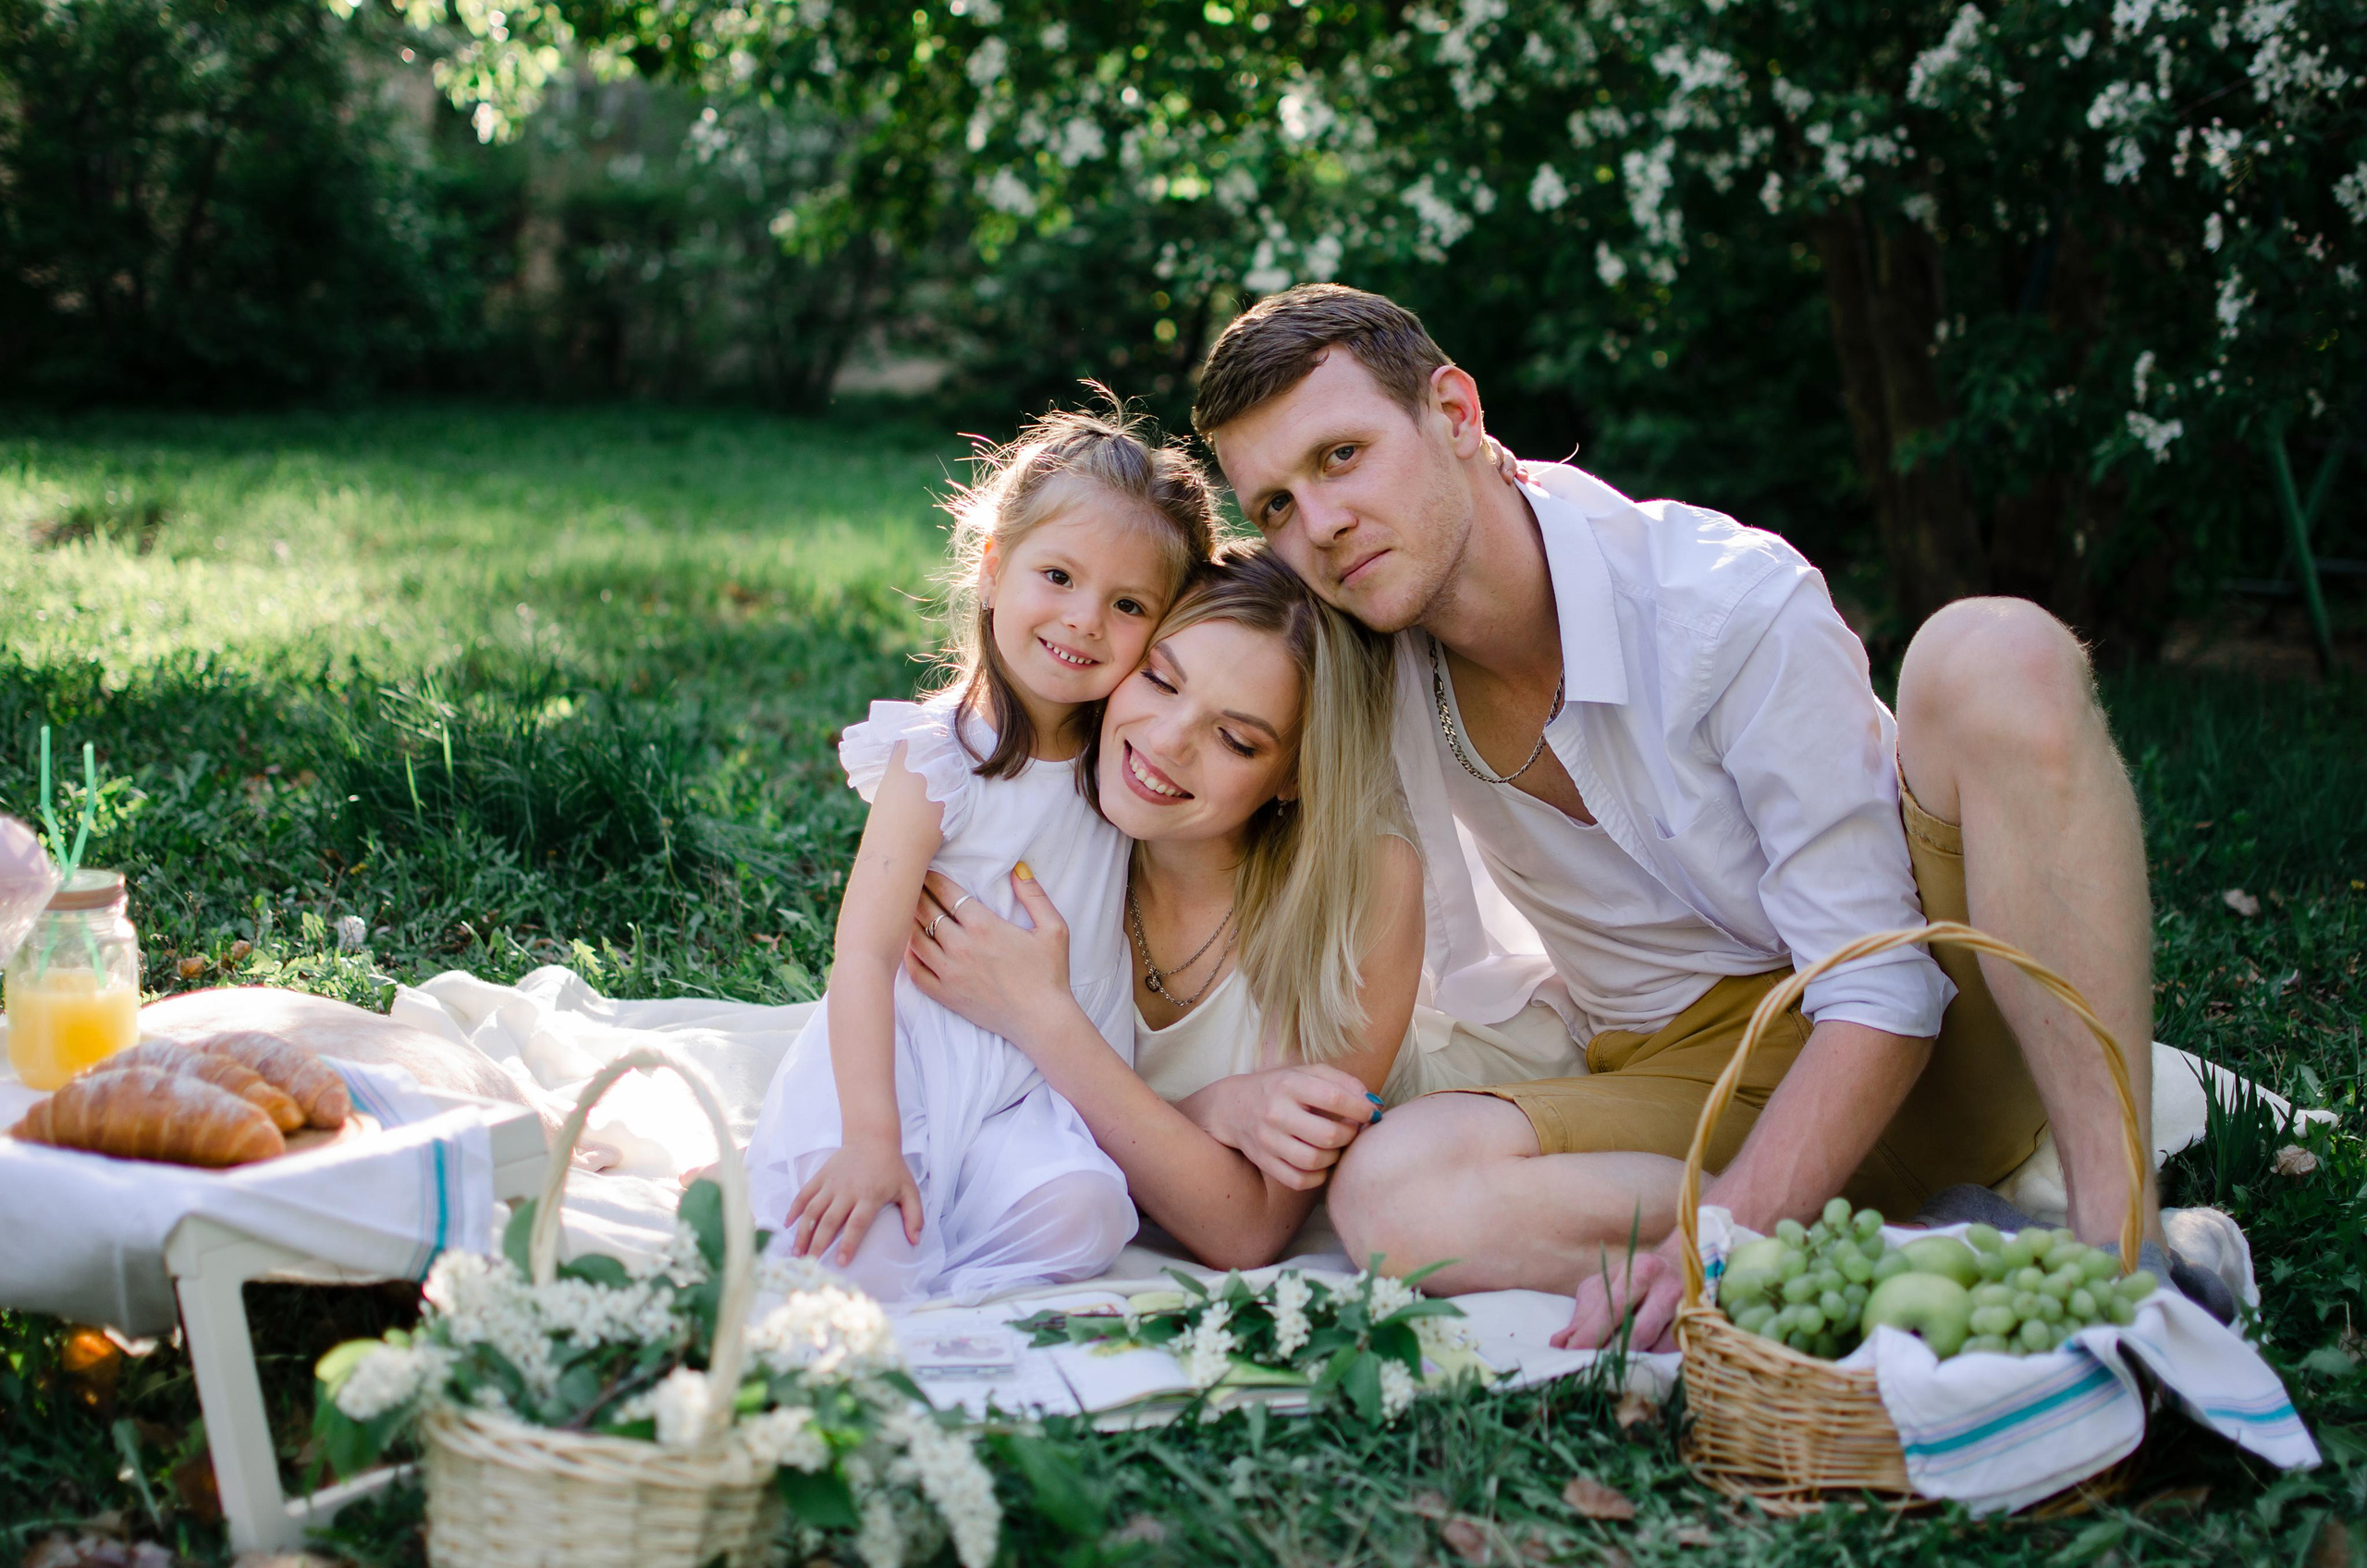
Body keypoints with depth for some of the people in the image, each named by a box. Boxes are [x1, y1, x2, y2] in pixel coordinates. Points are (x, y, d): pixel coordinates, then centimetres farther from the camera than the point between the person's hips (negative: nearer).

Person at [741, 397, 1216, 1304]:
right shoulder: (938, 757, -11)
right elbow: (866, 949, -16)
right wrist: (870, 1140, -25)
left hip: (1046, 1090, 4)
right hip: (904, 1061, -4)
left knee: (1081, 1212, -28)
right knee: (857, 1264, -27)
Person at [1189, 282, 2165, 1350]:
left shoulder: (1732, 603, -19)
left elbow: (1882, 994, -21)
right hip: (1684, 1082, 3)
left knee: (1994, 653, -31)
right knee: (1386, 1193, -29)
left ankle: (2122, 1238, -35)